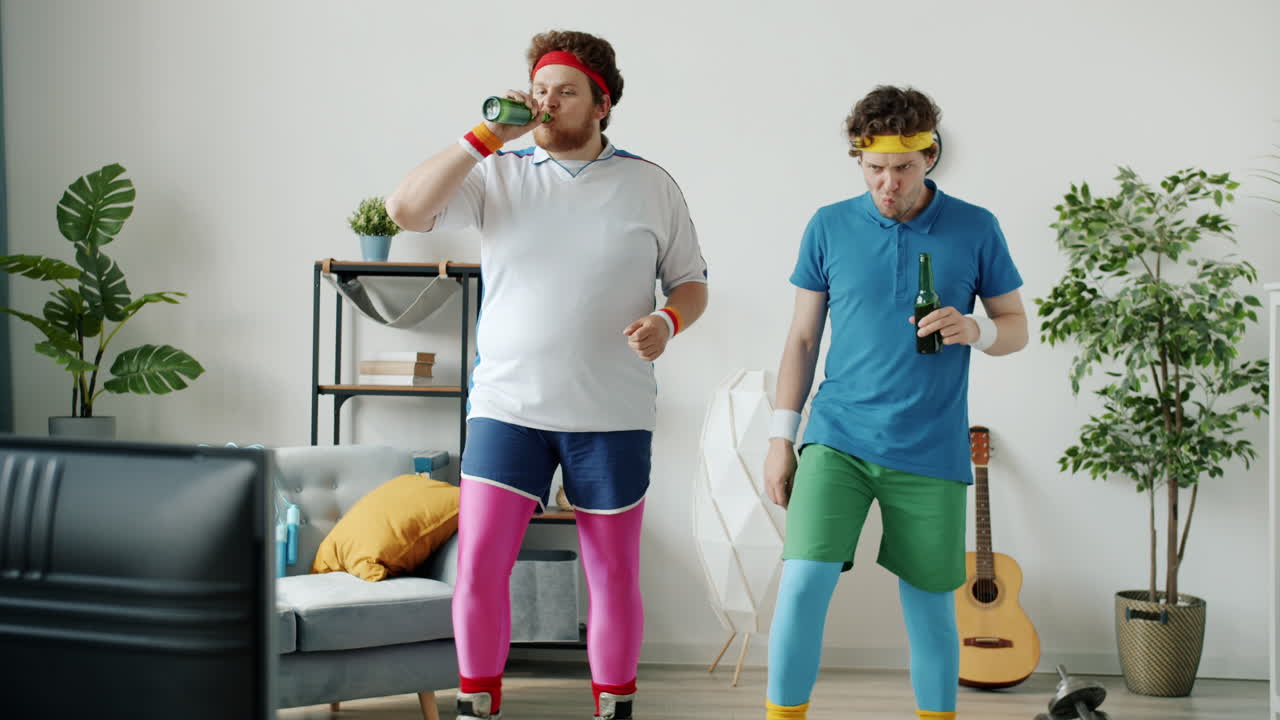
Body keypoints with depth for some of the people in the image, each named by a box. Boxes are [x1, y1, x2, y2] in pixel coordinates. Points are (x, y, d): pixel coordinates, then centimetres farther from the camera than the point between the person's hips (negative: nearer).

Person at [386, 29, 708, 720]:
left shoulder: (650, 185, 5)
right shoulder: (498, 174, 5)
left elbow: (691, 282, 11)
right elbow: (405, 209, -8)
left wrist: (668, 321, -12)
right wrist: (486, 136, -11)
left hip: (613, 416, 0)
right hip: (507, 405, 0)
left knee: (613, 577, 6)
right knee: (477, 567, -4)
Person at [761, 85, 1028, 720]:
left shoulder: (975, 229, 1)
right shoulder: (829, 227, 3)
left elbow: (1016, 328, 9)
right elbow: (802, 338, 9)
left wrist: (973, 329, -15)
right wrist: (780, 440, 5)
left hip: (932, 452, 0)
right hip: (838, 438, 0)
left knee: (929, 606, 7)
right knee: (802, 580, -14)